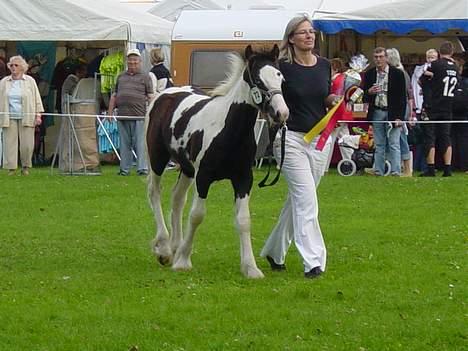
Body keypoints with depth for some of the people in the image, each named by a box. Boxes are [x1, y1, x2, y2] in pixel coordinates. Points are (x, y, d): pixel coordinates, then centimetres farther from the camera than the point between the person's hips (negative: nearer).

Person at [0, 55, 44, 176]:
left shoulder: (30, 81, 5)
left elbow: (37, 98, 7)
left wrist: (38, 115, 1)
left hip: (26, 118, -1)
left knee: (27, 143, -5)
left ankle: (25, 167, 12)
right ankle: (11, 168, 2)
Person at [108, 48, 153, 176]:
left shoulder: (145, 77, 10)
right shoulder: (120, 77, 22)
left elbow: (150, 97, 4)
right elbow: (114, 96, 22)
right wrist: (110, 112, 13)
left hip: (139, 116, -4)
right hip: (123, 115, 4)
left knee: (140, 143, -6)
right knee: (125, 144, 7)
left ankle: (142, 168, -4)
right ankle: (124, 169, 12)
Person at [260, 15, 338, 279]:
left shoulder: (325, 65, 7)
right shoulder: (283, 67, -8)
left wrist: (335, 99, -3)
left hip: (321, 139, 5)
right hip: (292, 139, -5)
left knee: (298, 199, 13)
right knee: (306, 199, -12)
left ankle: (275, 250, 29)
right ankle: (313, 261, -11)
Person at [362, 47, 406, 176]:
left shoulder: (397, 73, -3)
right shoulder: (369, 74, 8)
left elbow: (402, 97, -3)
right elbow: (364, 97, 12)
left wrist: (399, 116, -10)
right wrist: (369, 92, -12)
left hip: (392, 113, -4)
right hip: (376, 113, 4)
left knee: (394, 145, -7)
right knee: (379, 145, 7)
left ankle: (395, 171, -8)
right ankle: (378, 171, 9)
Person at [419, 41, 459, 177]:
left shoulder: (435, 65, -11)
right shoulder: (455, 67, 5)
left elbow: (422, 82, -5)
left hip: (433, 106, -5)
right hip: (448, 108, 5)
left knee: (430, 138, -1)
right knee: (446, 138, 10)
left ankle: (431, 169, -6)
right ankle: (448, 169, 5)